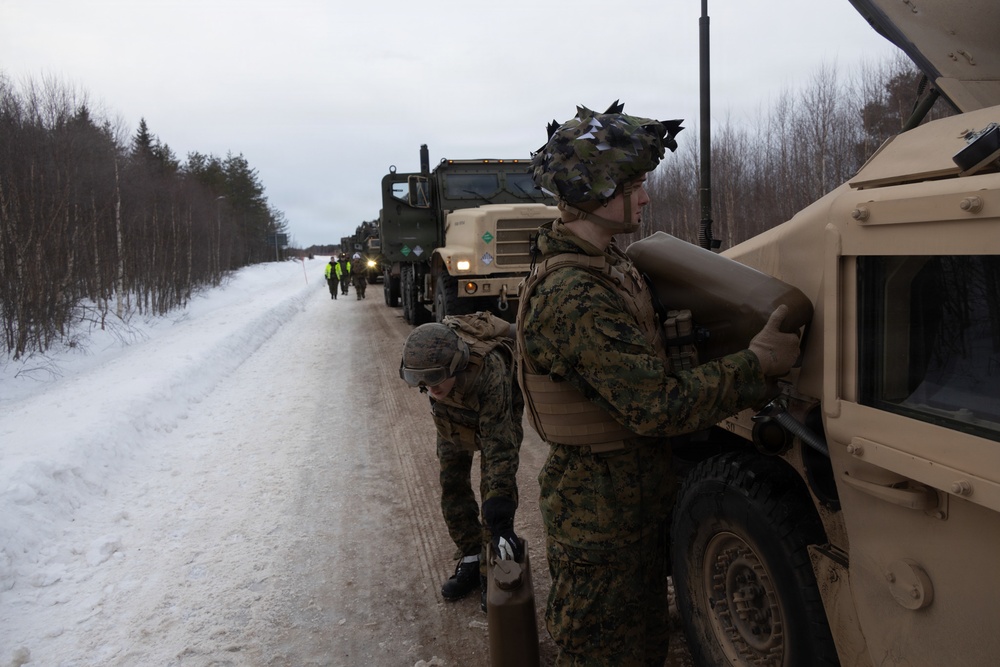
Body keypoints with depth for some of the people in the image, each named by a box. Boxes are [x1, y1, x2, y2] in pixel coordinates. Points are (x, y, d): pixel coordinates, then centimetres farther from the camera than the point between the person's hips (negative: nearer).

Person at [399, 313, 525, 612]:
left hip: (497, 415, -4)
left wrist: (501, 521, -46)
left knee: (496, 485, -11)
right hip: (451, 417, 4)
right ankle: (470, 562, 17)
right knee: (453, 486, 3)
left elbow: (500, 449, -45)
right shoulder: (426, 355, -33)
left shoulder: (491, 372, -46)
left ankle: (491, 571, 5)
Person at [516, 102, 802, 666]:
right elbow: (659, 406, -31)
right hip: (601, 516, -9)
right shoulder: (572, 297, -29)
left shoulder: (608, 264, 6)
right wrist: (758, 363, -23)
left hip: (638, 502, 10)